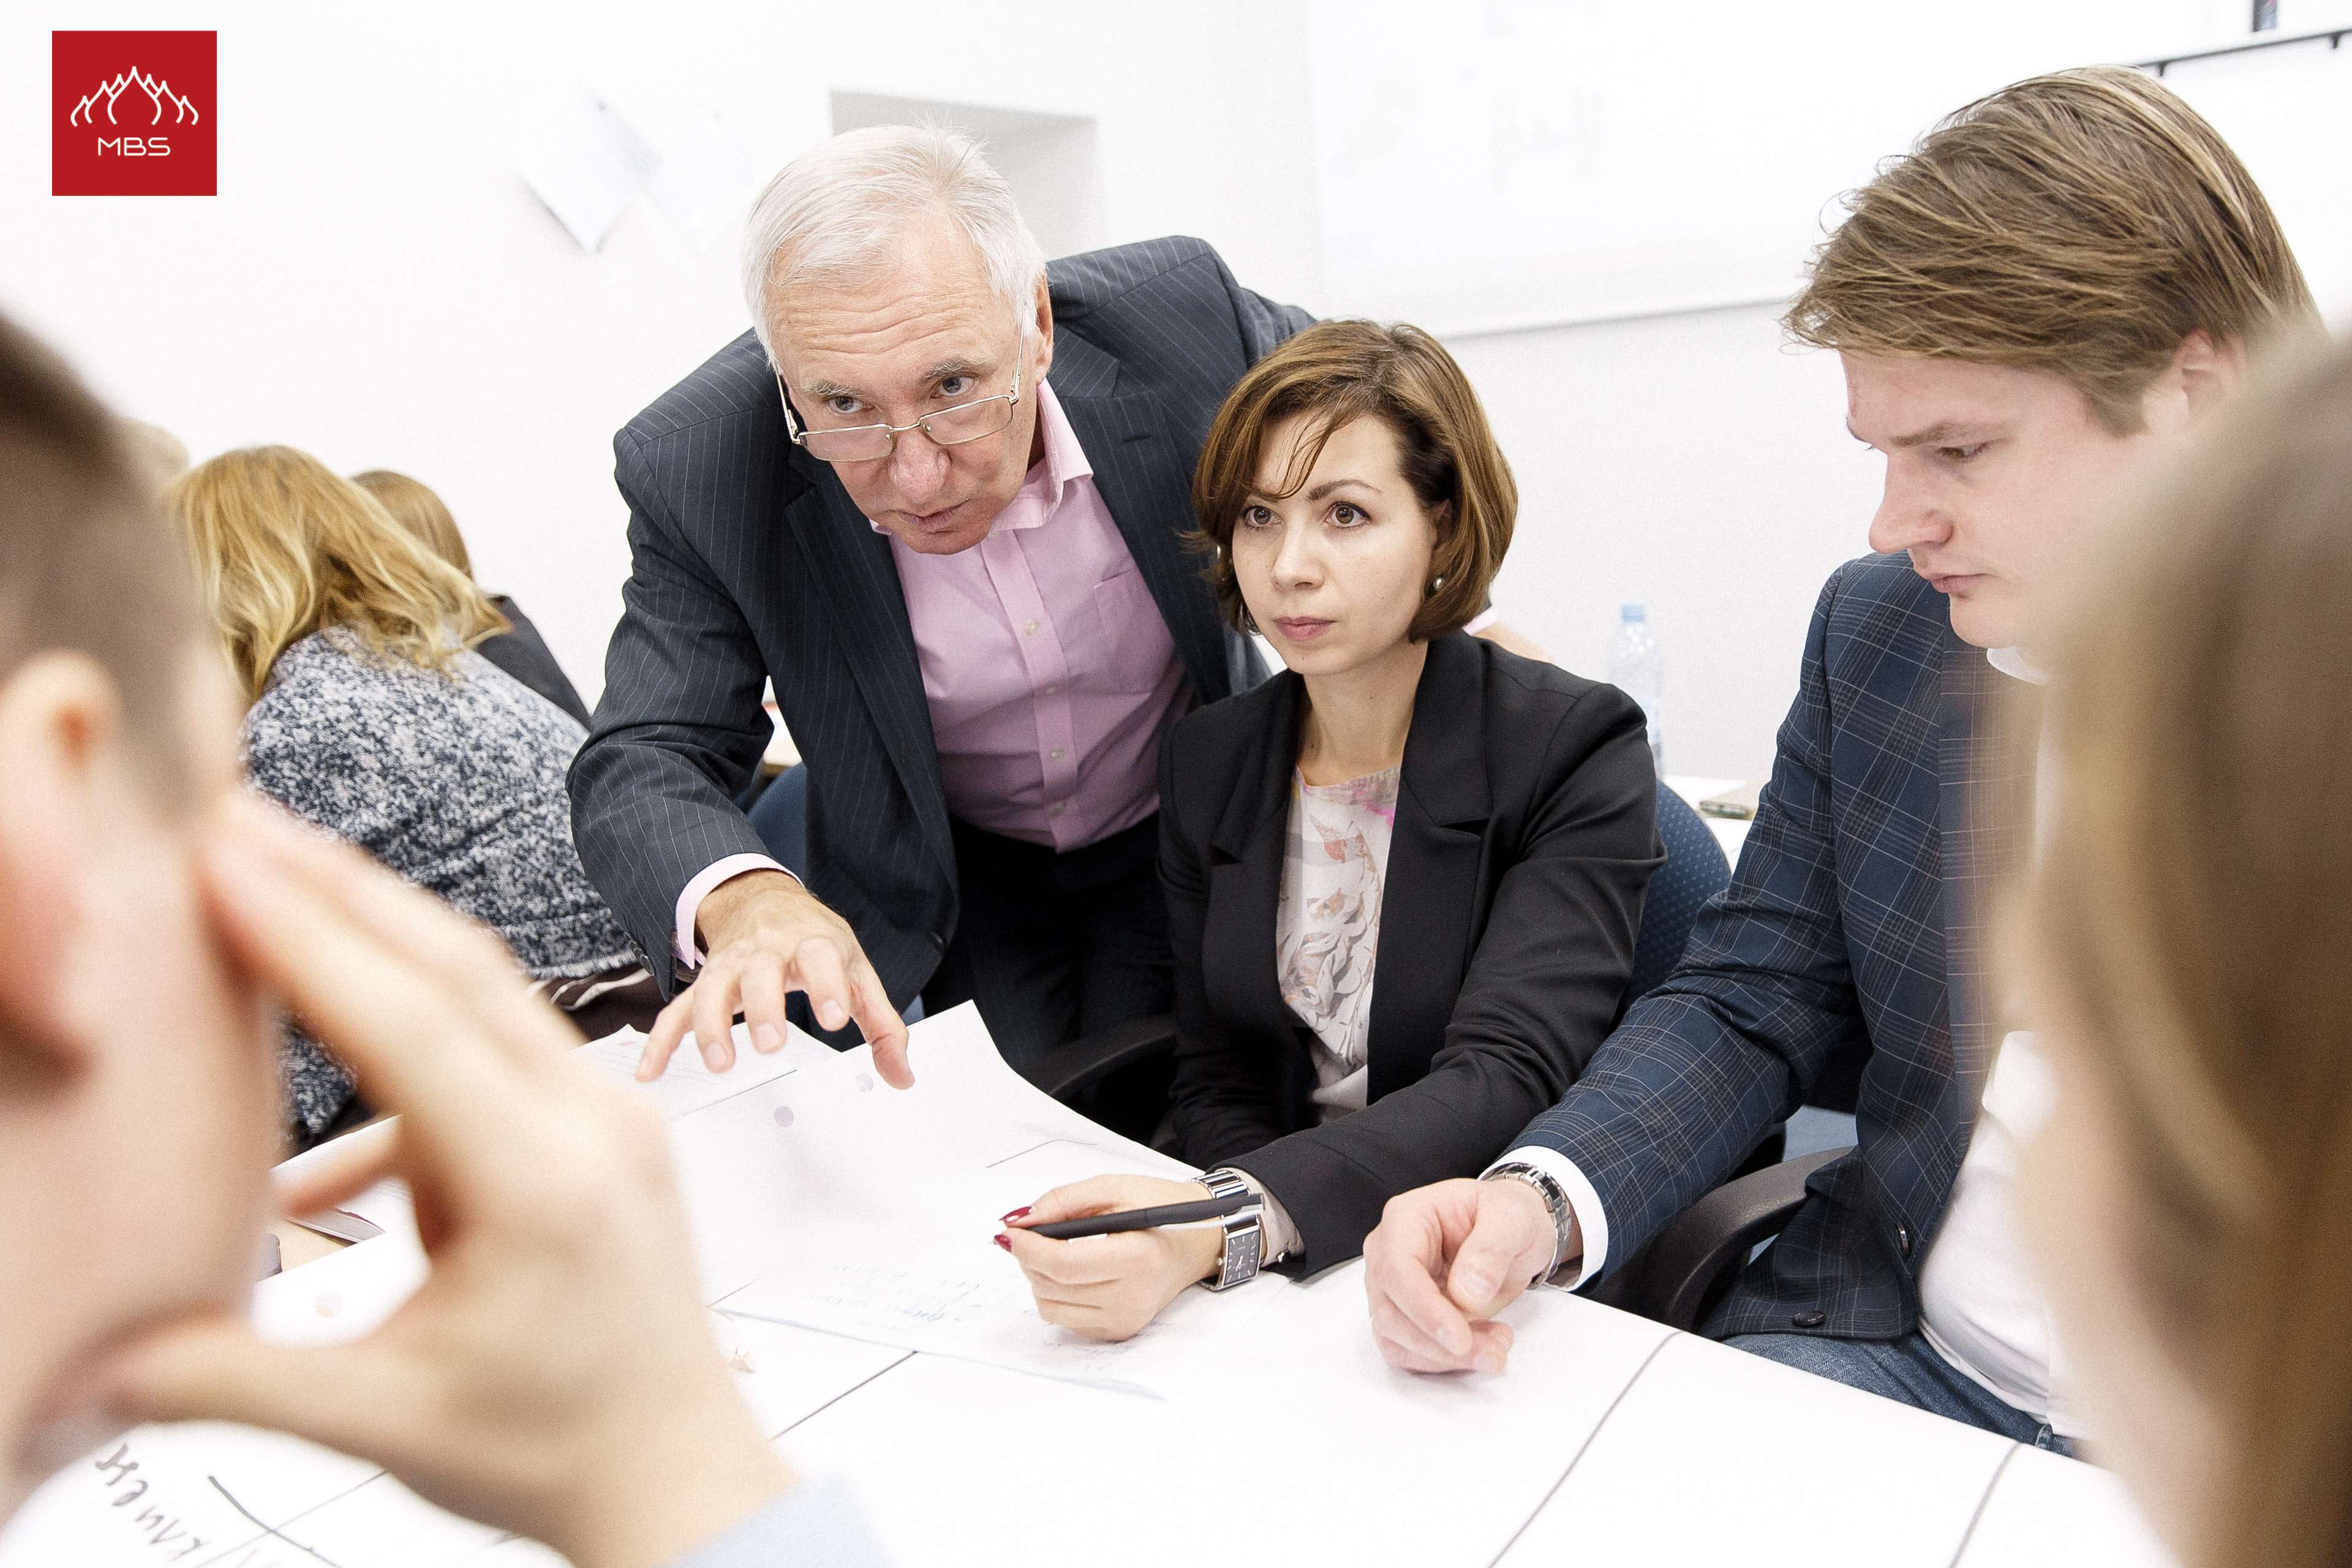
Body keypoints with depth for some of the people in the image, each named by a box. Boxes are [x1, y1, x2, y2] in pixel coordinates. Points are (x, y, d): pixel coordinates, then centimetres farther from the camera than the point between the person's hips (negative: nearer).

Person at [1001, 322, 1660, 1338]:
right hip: (1293, 1291, 3)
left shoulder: (1578, 753, -11)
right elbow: (1214, 1082, 6)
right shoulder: (1206, 763, 3)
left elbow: (1505, 1078, -22)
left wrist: (1232, 1225, -38)